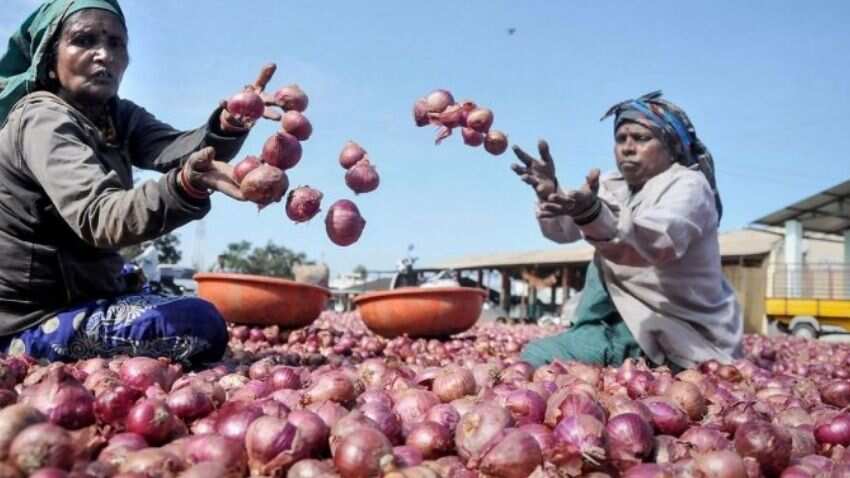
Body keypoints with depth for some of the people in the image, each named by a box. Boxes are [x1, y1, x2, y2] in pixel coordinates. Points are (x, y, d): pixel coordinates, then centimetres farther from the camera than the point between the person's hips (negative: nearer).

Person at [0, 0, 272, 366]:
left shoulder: (118, 116, 6)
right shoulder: (42, 120, -19)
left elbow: (176, 149, -16)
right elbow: (99, 218, -37)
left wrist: (229, 124, -38)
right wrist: (187, 185, -56)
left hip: (76, 293, 9)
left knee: (194, 310, 26)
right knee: (200, 326, -24)